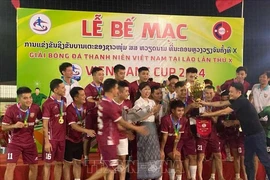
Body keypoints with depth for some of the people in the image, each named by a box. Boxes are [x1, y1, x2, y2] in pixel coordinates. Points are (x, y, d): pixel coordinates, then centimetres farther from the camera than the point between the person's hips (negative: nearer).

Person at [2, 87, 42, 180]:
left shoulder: (35, 108, -9)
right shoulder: (11, 110, -17)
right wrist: (14, 125, -30)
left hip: (30, 142, 3)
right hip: (15, 142, -3)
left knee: (34, 166, 10)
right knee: (10, 166, -11)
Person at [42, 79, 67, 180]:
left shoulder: (64, 100, 5)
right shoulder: (47, 103, -14)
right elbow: (45, 124, -13)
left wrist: (66, 134, 11)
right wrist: (47, 141, -15)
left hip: (62, 138, 6)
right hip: (52, 138, -6)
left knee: (59, 163, 13)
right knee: (48, 163, 4)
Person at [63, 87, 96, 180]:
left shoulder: (84, 106, -5)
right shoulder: (70, 109, -24)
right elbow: (73, 125, -30)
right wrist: (87, 131, -41)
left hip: (79, 139, 6)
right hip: (69, 140, -6)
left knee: (77, 163, 14)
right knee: (67, 163, 7)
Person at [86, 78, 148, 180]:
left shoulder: (104, 103, 9)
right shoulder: (109, 105, -21)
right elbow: (122, 122, -12)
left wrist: (127, 131, 16)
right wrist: (137, 128, 0)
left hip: (107, 139, 10)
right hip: (108, 140, -10)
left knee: (111, 167, 12)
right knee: (109, 167, -1)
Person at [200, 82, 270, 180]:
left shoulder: (241, 101, -21)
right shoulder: (236, 100, 8)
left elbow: (224, 112, -20)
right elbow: (221, 103, 9)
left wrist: (208, 114, -11)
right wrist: (206, 103, 3)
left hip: (257, 134, -10)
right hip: (249, 135, 10)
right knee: (248, 160, 12)